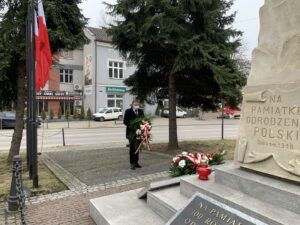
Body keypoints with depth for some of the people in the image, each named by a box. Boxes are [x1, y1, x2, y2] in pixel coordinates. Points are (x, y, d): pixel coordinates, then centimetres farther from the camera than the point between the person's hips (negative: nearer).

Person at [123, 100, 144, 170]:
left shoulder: (141, 111, 10)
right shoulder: (128, 111, -3)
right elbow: (125, 121, -8)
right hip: (131, 132, -4)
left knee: (137, 148, 11)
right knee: (132, 148, -1)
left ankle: (136, 162, 22)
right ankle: (132, 163, 6)